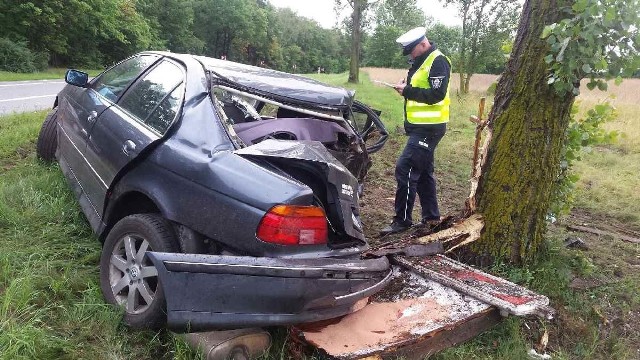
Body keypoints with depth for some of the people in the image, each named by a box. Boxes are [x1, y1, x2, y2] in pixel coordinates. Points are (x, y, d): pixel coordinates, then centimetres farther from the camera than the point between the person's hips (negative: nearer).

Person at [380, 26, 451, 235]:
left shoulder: (438, 62, -12)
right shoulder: (420, 62, 17)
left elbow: (437, 94, -22)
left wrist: (408, 91, -17)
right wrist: (406, 88, 2)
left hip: (429, 128, -10)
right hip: (420, 127, 10)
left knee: (405, 169, -12)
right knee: (423, 172, 14)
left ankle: (402, 220, -6)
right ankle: (431, 217, 24)